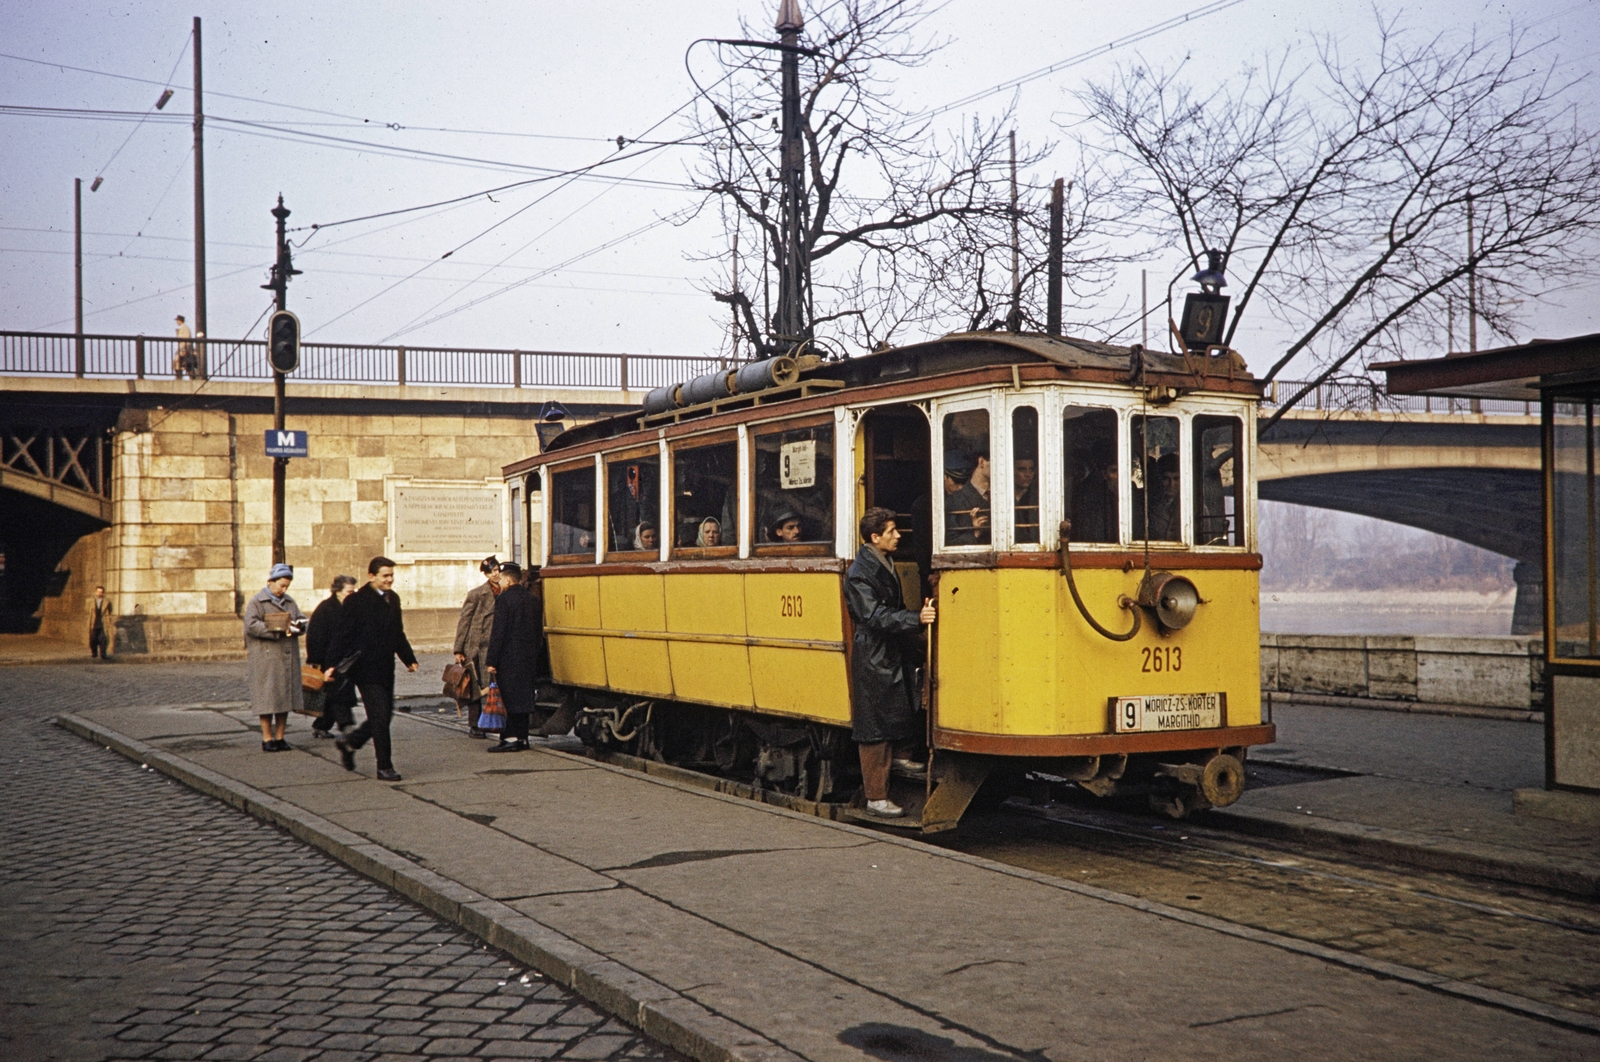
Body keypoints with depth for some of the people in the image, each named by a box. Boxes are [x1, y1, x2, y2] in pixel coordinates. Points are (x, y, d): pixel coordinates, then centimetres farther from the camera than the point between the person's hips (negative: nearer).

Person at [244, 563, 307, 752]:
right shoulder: (257, 602, -2)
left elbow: (302, 619, 17)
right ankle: (267, 738, 2)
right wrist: (278, 630, -20)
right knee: (267, 697, -5)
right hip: (266, 659, -6)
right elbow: (251, 625, -14)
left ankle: (280, 737, 13)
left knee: (285, 695, 6)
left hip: (288, 659, 6)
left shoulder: (289, 602, 17)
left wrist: (299, 624, -8)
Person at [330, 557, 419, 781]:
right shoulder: (357, 601, -10)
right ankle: (384, 767, 0)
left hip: (386, 668, 8)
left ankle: (349, 742, 32)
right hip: (366, 668, -8)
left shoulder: (393, 599, 12)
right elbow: (344, 634, -10)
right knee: (380, 716, -8)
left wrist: (409, 659, 23)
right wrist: (334, 664, -15)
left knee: (385, 714, 11)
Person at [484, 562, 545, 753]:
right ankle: (522, 737, 13)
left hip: (509, 658, -7)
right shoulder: (532, 599, 11)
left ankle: (510, 738, -7)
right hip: (529, 658, 7)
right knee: (523, 697, 11)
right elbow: (539, 631, 14)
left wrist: (491, 660, -12)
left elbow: (498, 632, -14)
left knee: (507, 697, -4)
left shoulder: (505, 599, -11)